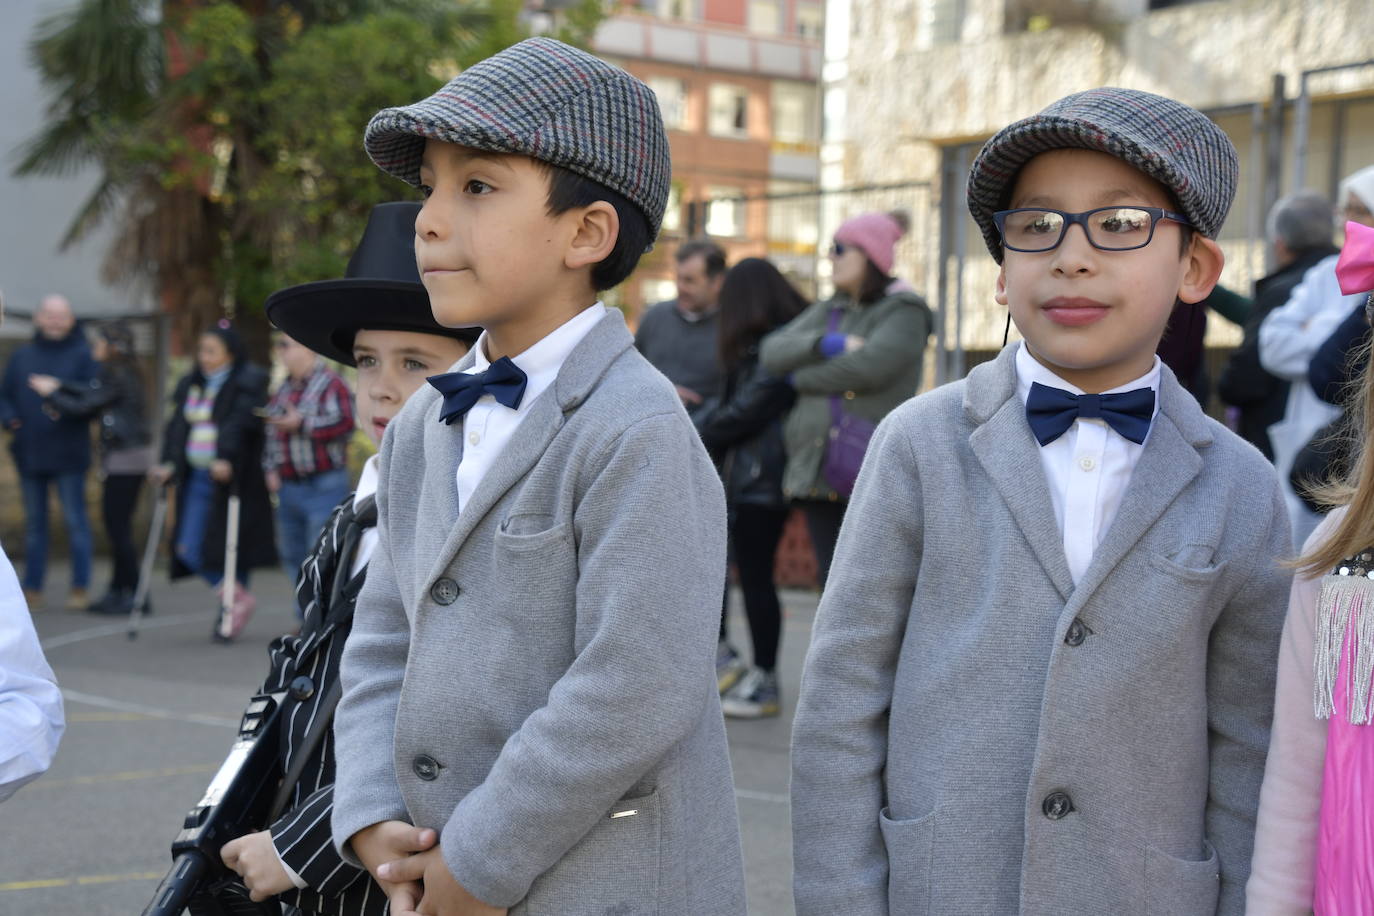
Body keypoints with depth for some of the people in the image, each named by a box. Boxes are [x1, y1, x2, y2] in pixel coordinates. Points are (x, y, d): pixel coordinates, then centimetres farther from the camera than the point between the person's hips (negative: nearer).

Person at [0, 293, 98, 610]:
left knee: (75, 521, -2)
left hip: (68, 454, -4)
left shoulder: (82, 355, 0)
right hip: (29, 453, 4)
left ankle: (80, 587, 5)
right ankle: (33, 588, 16)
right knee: (34, 522, 10)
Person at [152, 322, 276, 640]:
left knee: (231, 547, -3)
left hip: (234, 478, -6)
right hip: (197, 478, 6)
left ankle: (234, 607, 12)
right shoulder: (190, 384, 16)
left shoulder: (249, 383, -4)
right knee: (189, 549, 0)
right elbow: (177, 425, 9)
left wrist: (226, 459, -30)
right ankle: (237, 596, 11)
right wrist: (169, 463, -5)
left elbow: (241, 423, -17)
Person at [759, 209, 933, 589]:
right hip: (818, 471, 7)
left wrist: (803, 377, -4)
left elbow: (870, 366, -20)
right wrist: (826, 344, -13)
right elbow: (773, 351, 6)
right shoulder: (827, 312, 18)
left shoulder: (904, 312, -4)